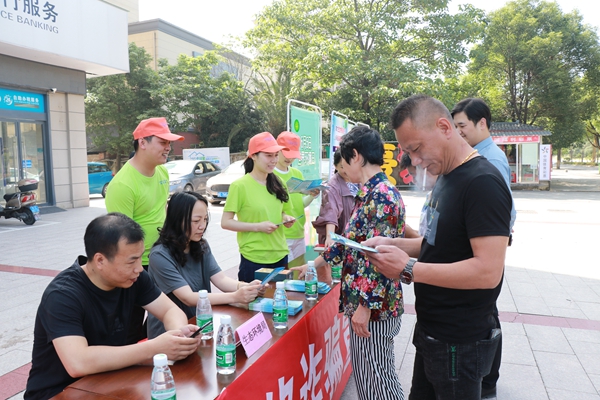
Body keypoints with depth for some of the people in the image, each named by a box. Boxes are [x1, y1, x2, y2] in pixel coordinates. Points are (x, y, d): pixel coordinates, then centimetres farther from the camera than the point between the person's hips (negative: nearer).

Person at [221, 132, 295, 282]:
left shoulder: (277, 184, 7)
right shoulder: (240, 186, -12)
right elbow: (225, 222, -11)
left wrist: (285, 218, -1)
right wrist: (258, 226, -19)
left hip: (280, 256, 6)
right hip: (254, 259, -6)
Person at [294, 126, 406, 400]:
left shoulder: (381, 196, -20)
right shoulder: (371, 193, 10)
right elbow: (349, 241, 20)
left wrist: (365, 306, -21)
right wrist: (314, 264, 27)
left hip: (374, 305, -9)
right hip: (365, 301, 9)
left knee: (376, 376, 6)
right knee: (365, 373, 20)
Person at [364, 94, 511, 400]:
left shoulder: (483, 183, -21)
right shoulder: (445, 178, 8)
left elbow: (488, 271, -28)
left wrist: (408, 269, -25)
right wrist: (395, 245, 0)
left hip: (459, 343, -9)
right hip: (431, 331, 9)